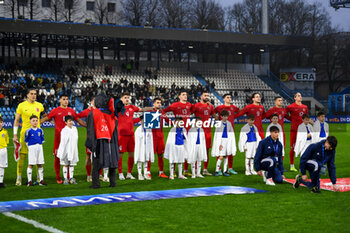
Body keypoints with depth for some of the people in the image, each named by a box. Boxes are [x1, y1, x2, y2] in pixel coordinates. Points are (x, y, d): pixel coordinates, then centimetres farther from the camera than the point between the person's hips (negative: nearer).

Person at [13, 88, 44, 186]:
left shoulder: (39, 105, 7)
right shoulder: (21, 105, 0)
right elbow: (16, 120, 3)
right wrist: (15, 135, -2)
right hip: (25, 133, -2)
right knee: (22, 155, -2)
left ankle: (39, 177, 13)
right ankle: (19, 177, 8)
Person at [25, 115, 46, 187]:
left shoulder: (40, 130, 8)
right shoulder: (28, 131, -4)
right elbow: (26, 140, 1)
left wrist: (39, 145, 9)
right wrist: (29, 147, 0)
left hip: (39, 147, 4)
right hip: (31, 148, -4)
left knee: (40, 164, 6)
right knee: (30, 164, -3)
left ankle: (41, 180, 11)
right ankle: (29, 181, 0)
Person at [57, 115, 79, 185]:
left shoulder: (75, 128, 9)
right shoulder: (64, 130, -8)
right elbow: (62, 142, -9)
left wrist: (75, 150, 14)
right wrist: (62, 152, -12)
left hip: (73, 150, 5)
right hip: (66, 150, -5)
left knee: (72, 164, 8)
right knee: (65, 164, 3)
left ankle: (71, 178, 14)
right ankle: (65, 179, 7)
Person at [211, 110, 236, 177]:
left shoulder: (229, 123, 9)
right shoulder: (219, 124, -5)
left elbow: (231, 134, 14)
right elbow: (217, 135, -7)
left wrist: (232, 143, 9)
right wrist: (219, 144, -13)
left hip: (228, 141, 5)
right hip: (221, 141, -5)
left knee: (226, 156, 7)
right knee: (221, 157, -11)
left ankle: (225, 171, 14)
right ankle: (216, 171, 0)